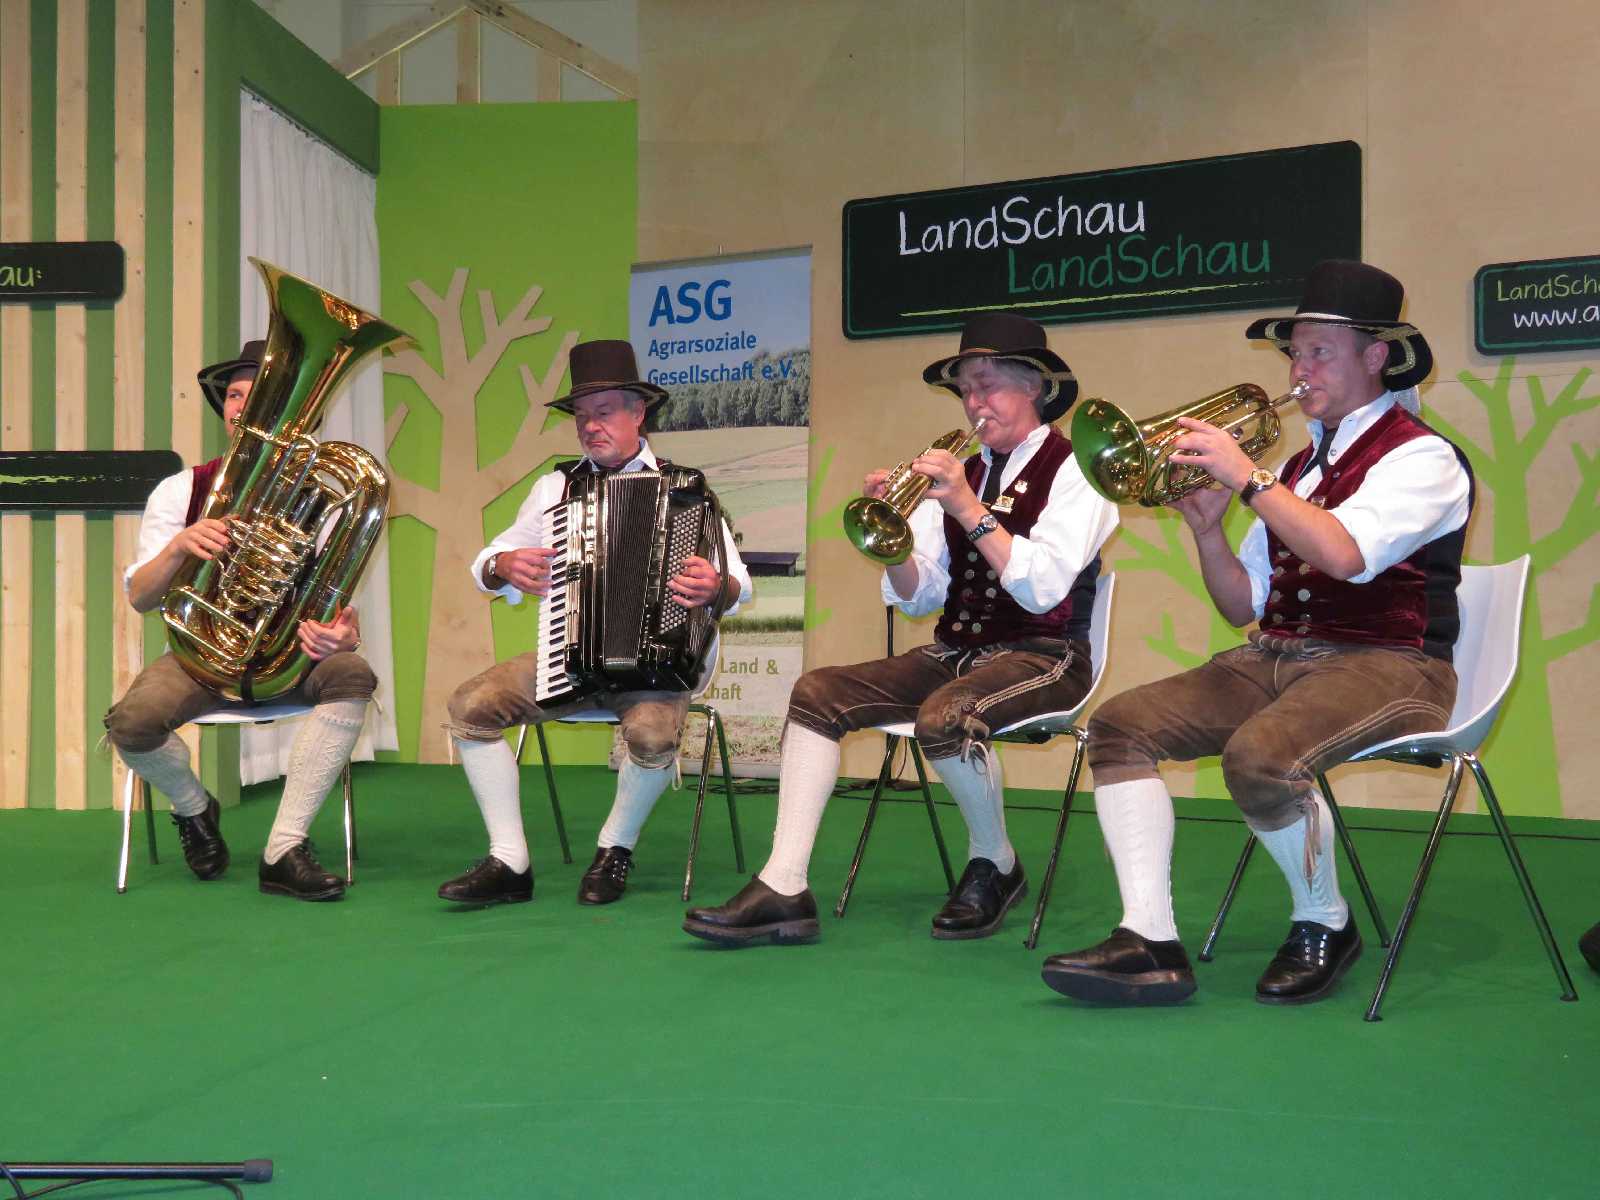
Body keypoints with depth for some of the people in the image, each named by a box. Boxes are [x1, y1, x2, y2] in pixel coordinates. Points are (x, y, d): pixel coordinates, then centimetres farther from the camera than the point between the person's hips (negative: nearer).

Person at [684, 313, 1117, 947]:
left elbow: (1044, 589, -18)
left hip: (1042, 655, -7)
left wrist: (969, 508, -20)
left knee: (944, 716, -36)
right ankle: (783, 889, -18)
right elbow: (920, 596, 10)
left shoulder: (1072, 468, -4)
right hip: (957, 650, 7)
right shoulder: (962, 472, 13)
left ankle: (995, 866, -7)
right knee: (817, 692, -11)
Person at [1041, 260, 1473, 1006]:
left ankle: (1324, 926, -6)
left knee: (1259, 755, -35)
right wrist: (1206, 526, -1)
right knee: (1120, 726, -10)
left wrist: (1245, 477, -18)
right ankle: (1150, 943, -18)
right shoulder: (1300, 465, 19)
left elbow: (1344, 552, -24)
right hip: (1276, 657, 8)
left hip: (1384, 665, -7)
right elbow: (1241, 605, 16)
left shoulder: (1420, 455, -4)